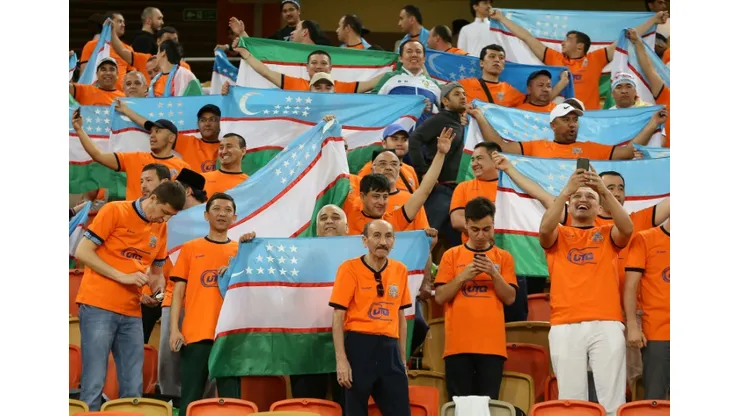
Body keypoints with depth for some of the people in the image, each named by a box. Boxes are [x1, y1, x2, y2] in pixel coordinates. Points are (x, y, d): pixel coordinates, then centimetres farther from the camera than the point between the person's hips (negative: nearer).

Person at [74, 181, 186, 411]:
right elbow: (82, 252, -8)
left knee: (133, 387, 3)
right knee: (94, 383, -9)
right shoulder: (114, 211, -5)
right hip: (98, 306, -6)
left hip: (131, 313, 6)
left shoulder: (161, 228, 12)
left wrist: (158, 288, 0)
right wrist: (122, 276, -15)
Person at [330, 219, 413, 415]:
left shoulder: (400, 270, 10)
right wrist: (341, 359, -14)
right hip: (359, 346, -4)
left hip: (389, 349, 4)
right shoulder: (350, 269, -4)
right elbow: (338, 318, -6)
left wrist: (403, 358, 13)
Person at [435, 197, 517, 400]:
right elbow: (440, 297, 3)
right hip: (458, 343, 0)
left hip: (492, 344, 0)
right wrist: (462, 277, -10)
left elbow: (510, 298, 4)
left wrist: (494, 274, -11)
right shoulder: (451, 255, 8)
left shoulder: (503, 257, 10)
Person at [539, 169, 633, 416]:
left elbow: (627, 228, -4)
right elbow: (544, 229, -7)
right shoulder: (558, 236, 16)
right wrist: (566, 191, -14)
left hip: (606, 324, 0)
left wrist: (604, 191, -13)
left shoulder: (608, 235, 18)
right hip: (565, 326, 0)